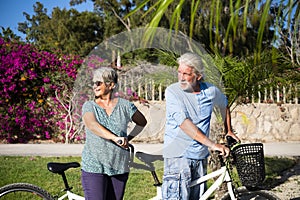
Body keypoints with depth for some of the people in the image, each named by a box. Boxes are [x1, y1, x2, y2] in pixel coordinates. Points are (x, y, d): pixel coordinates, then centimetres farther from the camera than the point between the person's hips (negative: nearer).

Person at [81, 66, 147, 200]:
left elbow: (142, 122, 20)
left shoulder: (125, 105, 4)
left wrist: (128, 138, 7)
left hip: (119, 168, 2)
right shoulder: (89, 106, 0)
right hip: (94, 168, -1)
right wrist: (115, 138, -36)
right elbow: (92, 125, -21)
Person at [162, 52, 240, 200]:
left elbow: (224, 105, 26)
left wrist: (229, 131, 27)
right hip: (178, 155, -5)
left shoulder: (211, 91, 2)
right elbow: (184, 123, -22)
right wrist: (213, 145, -26)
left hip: (200, 156, 5)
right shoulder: (172, 91, -11)